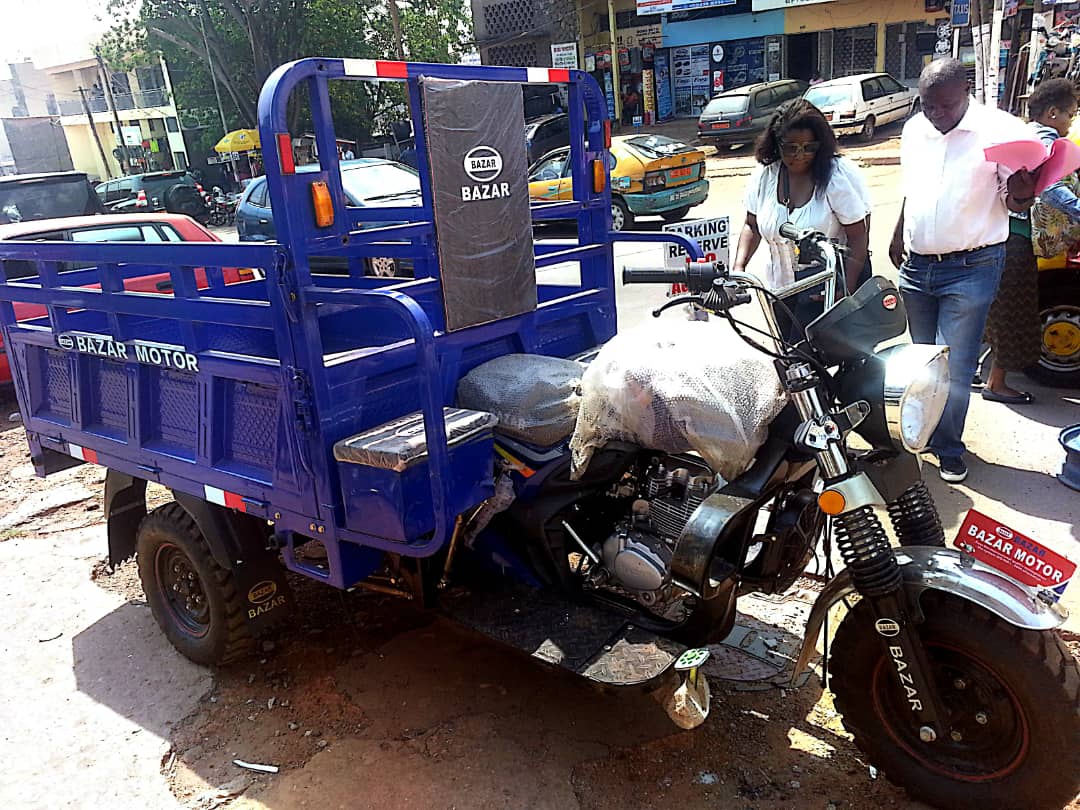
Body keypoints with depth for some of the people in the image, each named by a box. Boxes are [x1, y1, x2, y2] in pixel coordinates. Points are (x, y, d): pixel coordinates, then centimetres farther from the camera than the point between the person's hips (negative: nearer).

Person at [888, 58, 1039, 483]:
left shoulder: (1001, 130, -10)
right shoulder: (914, 130, 8)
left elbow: (1013, 201, -6)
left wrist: (1020, 193, -28)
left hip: (970, 270, -5)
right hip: (916, 267, 5)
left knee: (953, 369, -3)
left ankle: (948, 448, 13)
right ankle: (925, 433, 33)